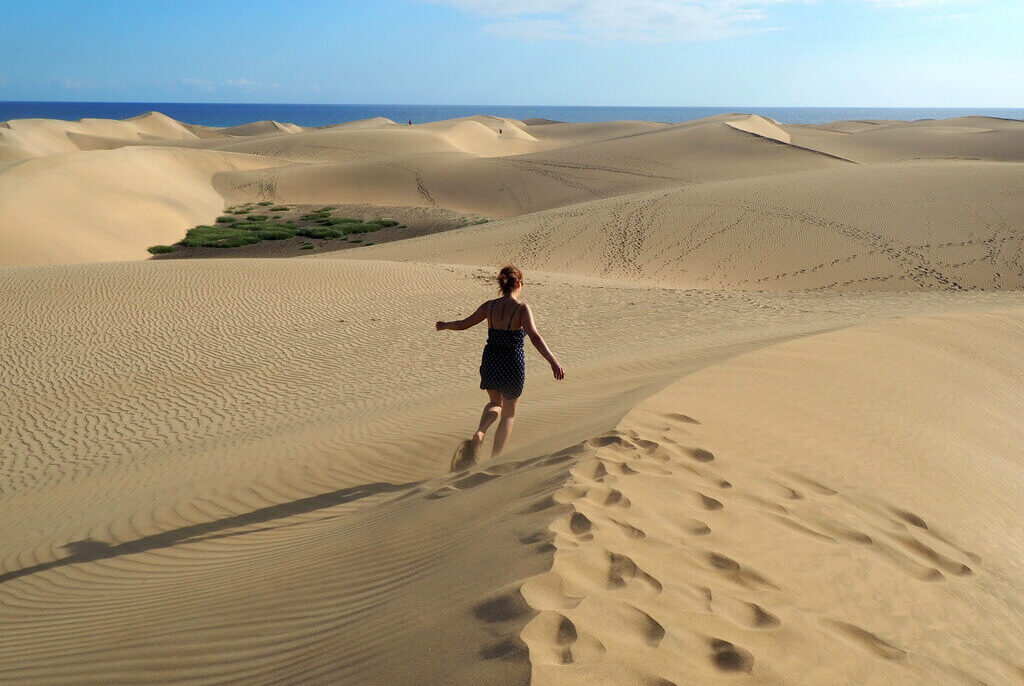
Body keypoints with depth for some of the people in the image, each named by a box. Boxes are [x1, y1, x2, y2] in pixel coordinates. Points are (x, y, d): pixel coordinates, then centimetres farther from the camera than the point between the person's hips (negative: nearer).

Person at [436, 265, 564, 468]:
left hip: (490, 362, 4)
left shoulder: (489, 306, -2)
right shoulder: (522, 309, -14)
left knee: (495, 404, 27)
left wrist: (444, 325, 28)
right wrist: (553, 362, -33)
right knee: (508, 414, 16)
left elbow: (463, 324, 9)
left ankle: (479, 434, -3)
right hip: (513, 365, -3)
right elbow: (534, 337, -27)